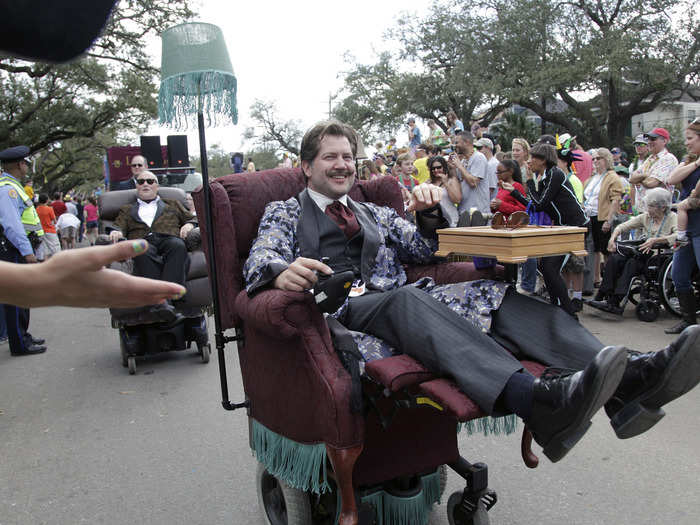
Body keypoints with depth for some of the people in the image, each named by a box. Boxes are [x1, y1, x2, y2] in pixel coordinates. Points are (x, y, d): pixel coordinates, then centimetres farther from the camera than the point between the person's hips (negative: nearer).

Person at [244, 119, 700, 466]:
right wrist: (283, 272, -27)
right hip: (337, 309, -4)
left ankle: (629, 379, -37)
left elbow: (421, 250, 27)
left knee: (493, 293, -20)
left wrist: (428, 213, 4)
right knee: (405, 298, -38)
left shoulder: (373, 213, 31)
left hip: (398, 302, 5)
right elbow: (260, 259, -1)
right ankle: (539, 400, -59)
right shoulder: (284, 212, 18)